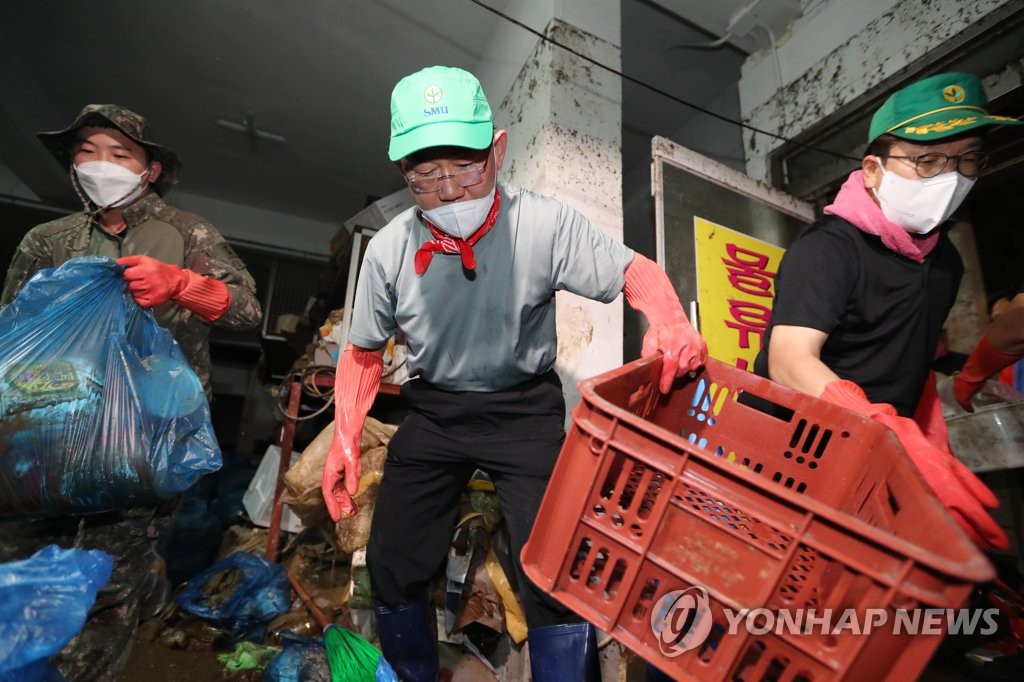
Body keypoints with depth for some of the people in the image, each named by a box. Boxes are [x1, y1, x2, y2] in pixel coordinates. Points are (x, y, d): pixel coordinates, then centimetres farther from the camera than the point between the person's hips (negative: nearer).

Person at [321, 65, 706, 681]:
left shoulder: (545, 224, -17)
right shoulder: (389, 249, -10)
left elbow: (635, 272, -8)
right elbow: (364, 352, 5)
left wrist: (669, 320, -31)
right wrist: (345, 437, -6)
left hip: (526, 408, -2)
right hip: (433, 411, 3)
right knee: (392, 569, 10)